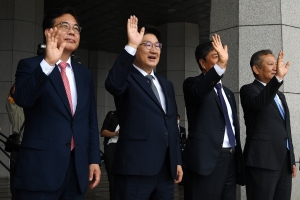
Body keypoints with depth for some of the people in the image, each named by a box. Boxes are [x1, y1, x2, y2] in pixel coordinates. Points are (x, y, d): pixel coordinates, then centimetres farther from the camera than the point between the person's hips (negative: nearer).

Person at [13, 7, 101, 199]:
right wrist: (47, 63, -32)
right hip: (40, 167, -5)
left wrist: (94, 159, 7)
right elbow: (22, 98, -21)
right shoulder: (30, 66, -1)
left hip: (77, 167, 5)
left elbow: (91, 121, 13)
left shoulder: (85, 74, 14)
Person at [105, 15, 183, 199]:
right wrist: (131, 45, -29)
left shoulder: (166, 85, 19)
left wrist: (178, 161, 16)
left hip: (166, 169, 7)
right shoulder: (127, 79, -2)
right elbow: (113, 84, -27)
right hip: (136, 168, -7)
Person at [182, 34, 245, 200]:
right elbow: (198, 92, -26)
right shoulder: (192, 83, -1)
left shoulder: (228, 93, 21)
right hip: (206, 160, -7)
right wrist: (220, 65, -40)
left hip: (230, 159, 7)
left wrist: (240, 161, 20)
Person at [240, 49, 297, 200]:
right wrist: (278, 78, -37)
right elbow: (259, 103, -26)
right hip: (263, 161, -7)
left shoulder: (279, 95, 22)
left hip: (284, 162, 7)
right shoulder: (249, 90, -2)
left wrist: (292, 160, 19)